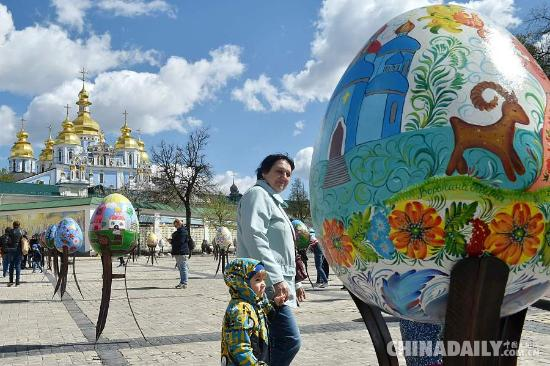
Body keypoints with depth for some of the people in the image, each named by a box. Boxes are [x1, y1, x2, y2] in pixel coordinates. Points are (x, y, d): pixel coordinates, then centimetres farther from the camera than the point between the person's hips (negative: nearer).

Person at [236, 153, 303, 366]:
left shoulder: (273, 200, 26)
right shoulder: (258, 194, -6)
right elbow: (255, 239, -20)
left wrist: (291, 283, 25)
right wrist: (277, 279, -26)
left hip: (276, 285, 10)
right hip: (268, 285, -10)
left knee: (272, 344, 11)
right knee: (290, 340, -15)